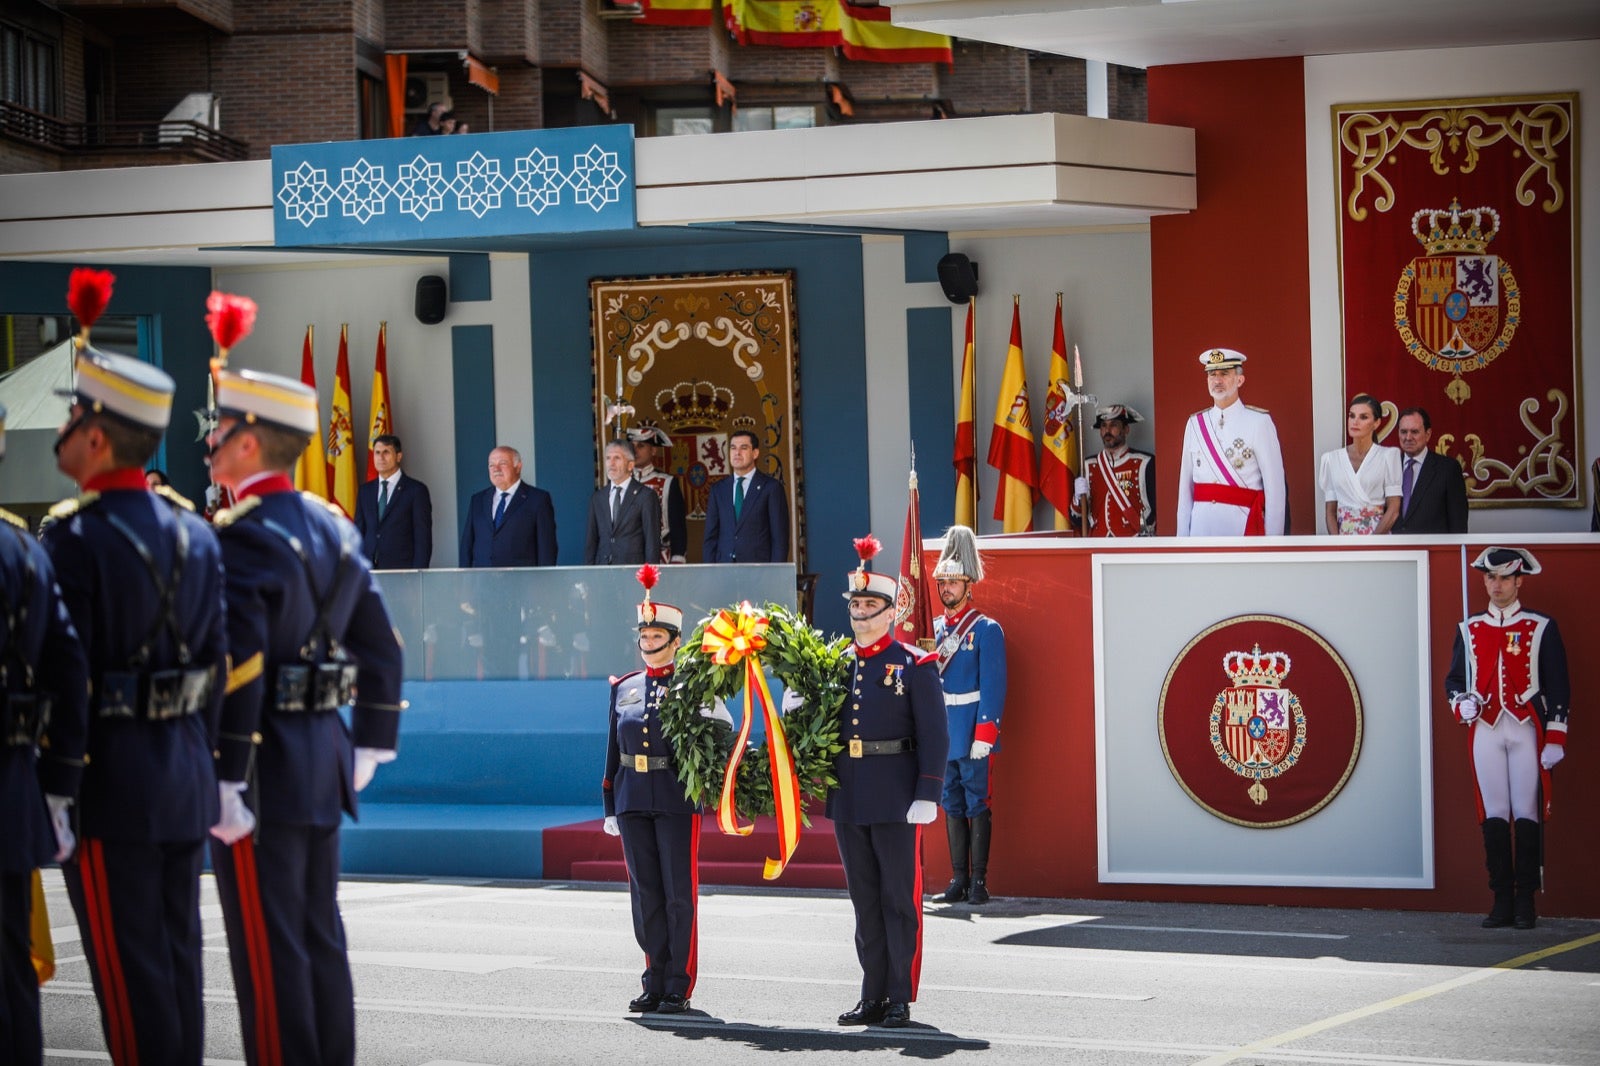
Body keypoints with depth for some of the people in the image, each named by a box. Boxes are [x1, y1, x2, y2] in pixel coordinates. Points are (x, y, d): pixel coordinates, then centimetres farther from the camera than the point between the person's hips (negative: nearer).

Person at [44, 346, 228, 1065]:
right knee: (178, 952, 13)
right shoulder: (193, 530, 8)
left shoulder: (75, 537, -15)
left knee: (126, 966, -1)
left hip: (110, 782, -7)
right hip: (185, 775, 7)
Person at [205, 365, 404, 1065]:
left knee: (267, 947, -2)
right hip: (325, 756, 9)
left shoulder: (241, 539, -16)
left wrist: (224, 779, -22)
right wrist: (372, 744, 21)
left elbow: (238, 668, -24)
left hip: (263, 768, -8)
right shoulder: (333, 528, 10)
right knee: (320, 935, 15)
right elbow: (381, 647, 15)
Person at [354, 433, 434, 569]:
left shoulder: (416, 490, 1)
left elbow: (423, 537, -2)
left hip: (401, 569, -4)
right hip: (368, 570, 4)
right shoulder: (365, 491, 15)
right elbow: (359, 533, 16)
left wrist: (418, 574, -10)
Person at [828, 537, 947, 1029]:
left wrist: (927, 796, -15)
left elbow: (934, 736, -8)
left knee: (900, 900, 0)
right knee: (865, 901, 10)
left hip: (896, 799, -5)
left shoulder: (915, 665, -4)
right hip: (847, 799, 5)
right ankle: (873, 997, 16)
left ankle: (901, 1000, 4)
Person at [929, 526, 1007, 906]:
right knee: (952, 804, 8)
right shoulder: (934, 629, 11)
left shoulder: (987, 630, -6)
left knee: (977, 805, -2)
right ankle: (959, 879, 13)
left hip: (971, 735, -6)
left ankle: (979, 881, 1)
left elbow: (993, 687, -10)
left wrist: (984, 735, -16)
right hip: (940, 732, 6)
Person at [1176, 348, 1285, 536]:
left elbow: (1275, 486, -4)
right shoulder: (1195, 424, 12)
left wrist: (1273, 542, -8)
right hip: (1201, 525, 4)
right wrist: (1182, 536, 8)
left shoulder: (1258, 422, -2)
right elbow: (1186, 485, 12)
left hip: (1242, 523, -4)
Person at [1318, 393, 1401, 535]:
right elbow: (1330, 511, 7)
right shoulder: (1331, 459, 8)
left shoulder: (1388, 455, 1)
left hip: (1379, 535, -2)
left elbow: (1393, 510, -4)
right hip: (1343, 536, 2)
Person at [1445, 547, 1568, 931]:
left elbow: (1558, 687, 1)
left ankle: (1526, 903, 0)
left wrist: (1556, 739, -5)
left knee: (1526, 815, -4)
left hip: (1527, 729, -3)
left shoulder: (1541, 628, 3)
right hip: (1486, 730, 3)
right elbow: (1454, 679, 18)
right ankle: (1502, 900, 6)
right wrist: (1461, 704, -5)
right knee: (1494, 816, 2)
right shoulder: (1469, 630, 11)